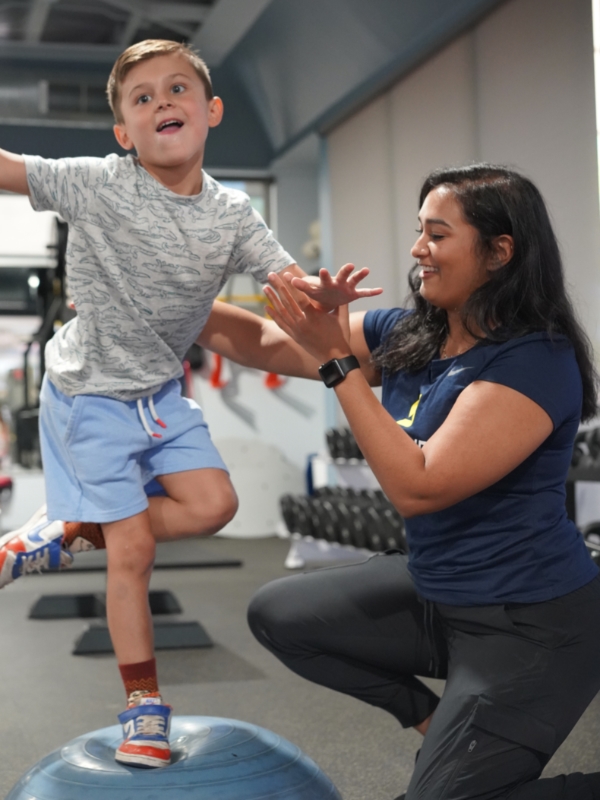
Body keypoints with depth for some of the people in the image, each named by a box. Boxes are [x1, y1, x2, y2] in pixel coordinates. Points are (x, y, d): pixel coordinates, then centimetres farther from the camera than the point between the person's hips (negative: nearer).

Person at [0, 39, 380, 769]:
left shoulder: (230, 215, -6)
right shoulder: (96, 184, -16)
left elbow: (290, 282, -10)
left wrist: (324, 294, -33)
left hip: (160, 391, 5)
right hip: (90, 392, -5)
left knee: (212, 504, -5)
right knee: (134, 550, -4)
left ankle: (67, 533, 13)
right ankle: (143, 705, 14)